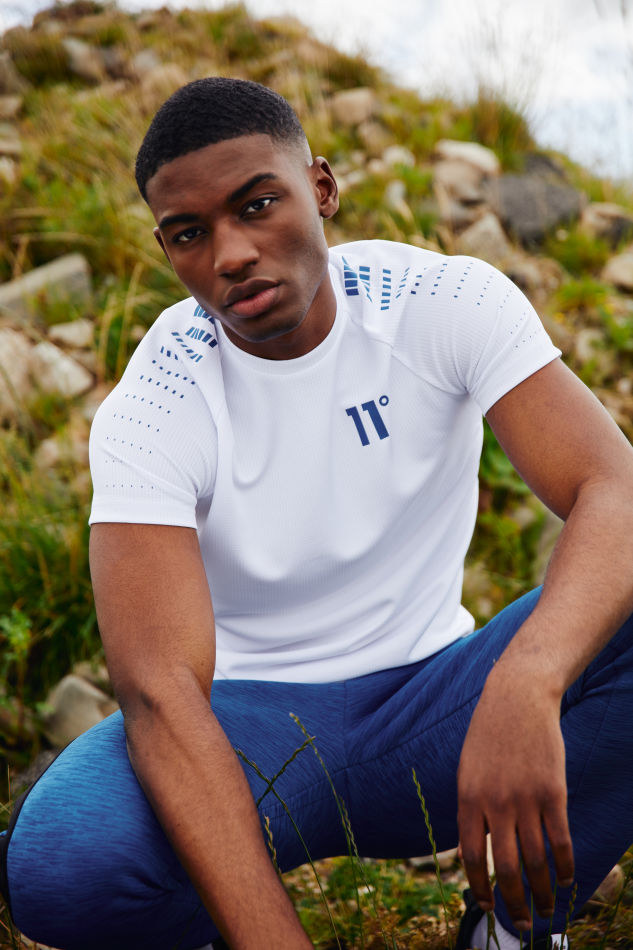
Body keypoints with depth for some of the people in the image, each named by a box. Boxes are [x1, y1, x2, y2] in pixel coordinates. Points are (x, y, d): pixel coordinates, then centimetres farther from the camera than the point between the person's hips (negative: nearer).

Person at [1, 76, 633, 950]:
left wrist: (524, 684, -46)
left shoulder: (451, 303, -11)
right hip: (257, 727, -1)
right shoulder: (147, 413, -14)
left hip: (431, 702, 2)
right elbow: (158, 690, -26)